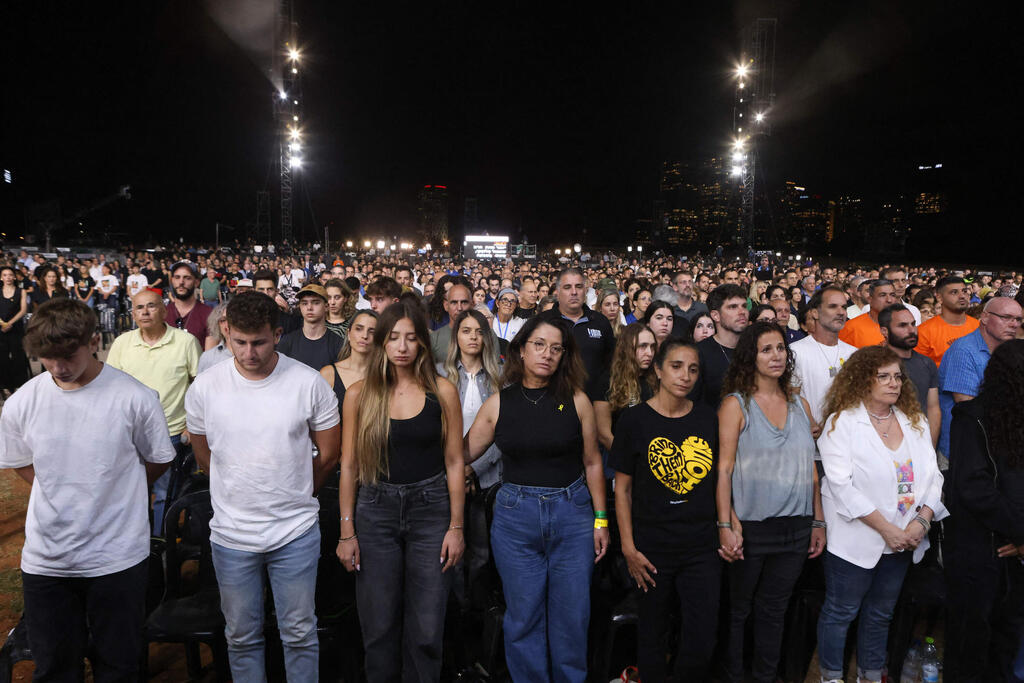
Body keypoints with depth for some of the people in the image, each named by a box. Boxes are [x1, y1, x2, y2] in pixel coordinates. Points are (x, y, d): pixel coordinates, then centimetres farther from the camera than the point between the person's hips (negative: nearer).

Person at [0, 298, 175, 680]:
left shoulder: (134, 398, -13)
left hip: (118, 559, -2)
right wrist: (70, 496, 6)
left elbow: (158, 461, 2)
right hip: (45, 560, 2)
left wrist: (115, 493, 6)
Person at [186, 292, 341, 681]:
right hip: (231, 534, 2)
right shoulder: (204, 387, -6)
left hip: (295, 532, -1)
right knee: (241, 636, 17)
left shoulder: (309, 383, -11)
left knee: (300, 633, 12)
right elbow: (204, 457, 8)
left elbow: (328, 454, 0)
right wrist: (240, 495, 11)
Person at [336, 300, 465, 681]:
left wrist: (456, 526, -1)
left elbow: (454, 461, 1)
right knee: (379, 625, 9)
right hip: (376, 510, 1)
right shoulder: (359, 395, 0)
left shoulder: (442, 393, -2)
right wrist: (346, 532, 2)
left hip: (431, 509, 0)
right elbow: (349, 465, 3)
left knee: (426, 629, 5)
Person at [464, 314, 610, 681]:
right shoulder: (498, 403, 0)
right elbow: (462, 454, 4)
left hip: (572, 513, 0)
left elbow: (592, 463, 5)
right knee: (523, 616, 8)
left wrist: (601, 520, 5)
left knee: (572, 615, 8)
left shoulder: (576, 400, 0)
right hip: (516, 514, 0)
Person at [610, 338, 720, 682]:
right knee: (652, 632, 11)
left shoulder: (707, 417, 4)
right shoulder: (634, 419, -5)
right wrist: (628, 547, -7)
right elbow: (622, 488, -3)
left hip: (702, 547, 2)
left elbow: (718, 477, 14)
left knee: (702, 638, 3)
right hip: (652, 549, -2)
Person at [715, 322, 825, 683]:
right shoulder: (736, 404, -5)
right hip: (751, 527, -4)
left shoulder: (799, 404, 8)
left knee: (774, 610, 16)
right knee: (738, 609, 10)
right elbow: (724, 468, -10)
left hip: (796, 527, 4)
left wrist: (818, 521, 10)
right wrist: (725, 525, -16)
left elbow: (810, 467, 12)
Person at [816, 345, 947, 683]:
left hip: (904, 539, 6)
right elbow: (841, 485, -18)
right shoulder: (842, 423, -11)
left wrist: (922, 520, -13)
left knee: (881, 613, 19)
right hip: (857, 539, -5)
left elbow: (932, 475, 3)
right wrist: (885, 528, -20)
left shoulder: (915, 422, 7)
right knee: (841, 612, 7)